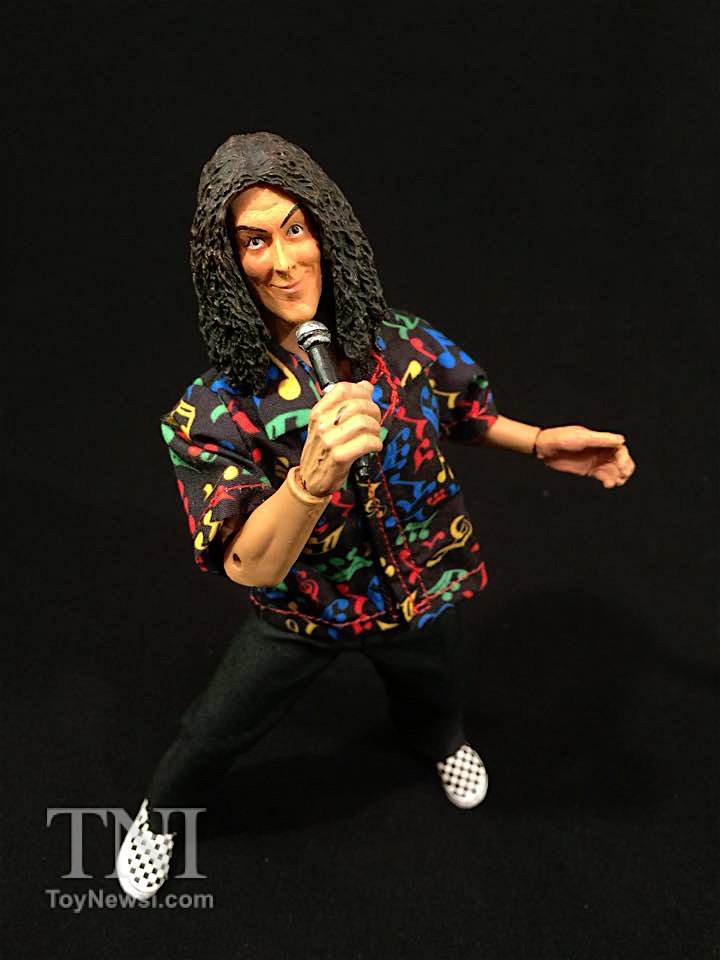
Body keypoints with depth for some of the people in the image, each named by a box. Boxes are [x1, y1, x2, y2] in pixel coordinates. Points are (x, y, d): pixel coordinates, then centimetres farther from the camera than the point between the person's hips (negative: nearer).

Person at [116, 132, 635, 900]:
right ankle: (161, 816, 52)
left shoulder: (402, 343, -18)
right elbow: (249, 566, -34)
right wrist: (314, 474, -51)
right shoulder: (215, 411, -26)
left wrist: (540, 443, -10)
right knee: (213, 734, 16)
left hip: (420, 587, 3)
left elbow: (459, 416, 4)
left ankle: (438, 742, 72)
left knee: (430, 696, 32)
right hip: (302, 608, -2)